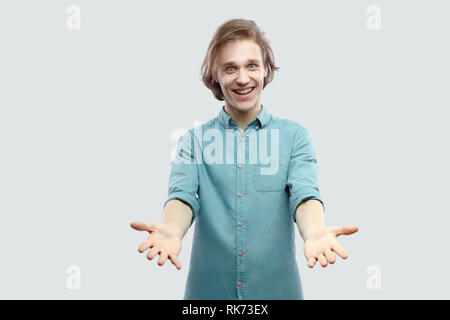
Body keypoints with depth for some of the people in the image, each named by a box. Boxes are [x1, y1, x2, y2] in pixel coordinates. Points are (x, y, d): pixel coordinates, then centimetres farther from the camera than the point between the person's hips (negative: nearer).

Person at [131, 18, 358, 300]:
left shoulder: (295, 136, 1)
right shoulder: (194, 140, 2)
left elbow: (304, 194, -13)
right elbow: (183, 195, -12)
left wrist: (315, 232, -35)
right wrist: (171, 231, -34)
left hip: (276, 286, 0)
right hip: (209, 287, 0)